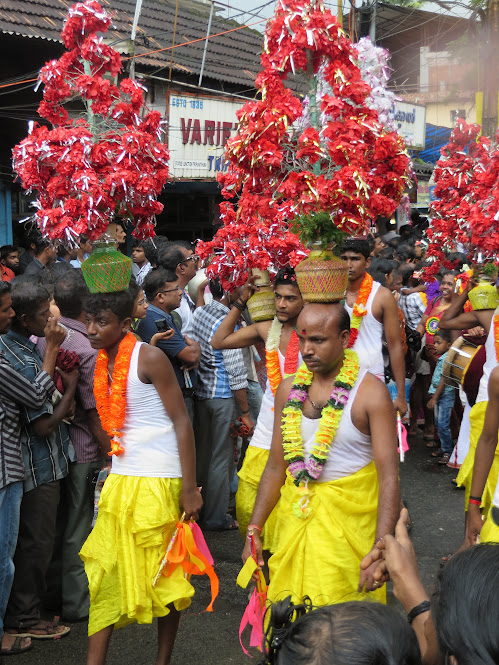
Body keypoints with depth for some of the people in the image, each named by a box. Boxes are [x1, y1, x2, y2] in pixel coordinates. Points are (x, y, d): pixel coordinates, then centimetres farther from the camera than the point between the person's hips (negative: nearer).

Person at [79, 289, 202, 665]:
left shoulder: (149, 358, -13)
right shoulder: (103, 364, 7)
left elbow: (182, 423, -14)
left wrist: (189, 489, -16)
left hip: (159, 482, -6)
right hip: (120, 480, 7)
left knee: (164, 574, 5)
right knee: (106, 572, 6)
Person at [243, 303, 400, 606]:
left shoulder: (371, 392, -11)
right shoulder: (289, 389, 5)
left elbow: (389, 476, -15)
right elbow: (276, 467, 11)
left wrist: (380, 552, -22)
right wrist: (254, 531, 8)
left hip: (349, 520, -4)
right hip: (294, 514, 4)